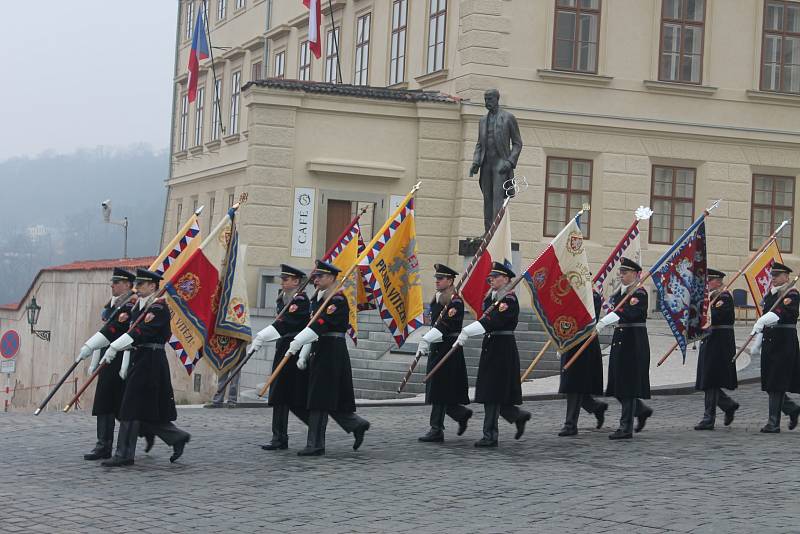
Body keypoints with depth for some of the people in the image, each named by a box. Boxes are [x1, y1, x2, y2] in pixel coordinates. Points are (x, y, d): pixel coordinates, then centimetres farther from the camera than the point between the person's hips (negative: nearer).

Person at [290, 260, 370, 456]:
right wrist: (304, 354, 14)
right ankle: (357, 425, 26)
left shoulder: (337, 300, -13)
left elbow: (322, 324, -25)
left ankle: (315, 445, -5)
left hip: (332, 353, -9)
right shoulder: (317, 299, 16)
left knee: (319, 399, -8)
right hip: (319, 352, 9)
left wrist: (297, 343, -31)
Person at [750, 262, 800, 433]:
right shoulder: (769, 295, 16)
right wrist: (757, 343, 19)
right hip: (769, 342, 8)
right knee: (768, 383, 8)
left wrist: (762, 321, -37)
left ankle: (774, 423, -2)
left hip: (784, 342, -8)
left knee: (777, 383, -6)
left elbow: (784, 313, -25)